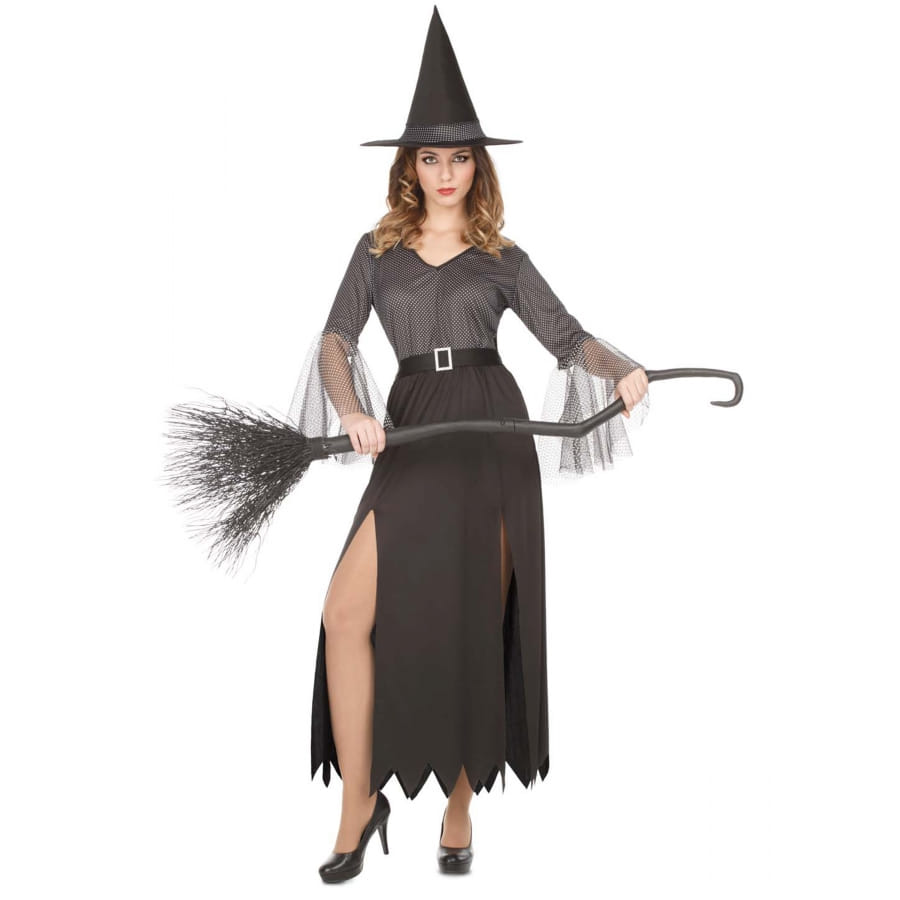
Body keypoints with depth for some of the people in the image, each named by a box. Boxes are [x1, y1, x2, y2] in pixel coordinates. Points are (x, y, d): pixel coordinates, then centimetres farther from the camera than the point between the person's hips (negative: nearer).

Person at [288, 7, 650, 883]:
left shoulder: (502, 258, 10)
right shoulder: (378, 248, 12)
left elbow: (566, 335, 2)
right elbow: (334, 341, 3)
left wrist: (623, 369, -19)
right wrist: (351, 410, -16)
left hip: (493, 439, -1)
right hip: (410, 447, 1)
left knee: (476, 629, 2)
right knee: (348, 615, -12)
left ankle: (459, 806, 19)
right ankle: (358, 803, 2)